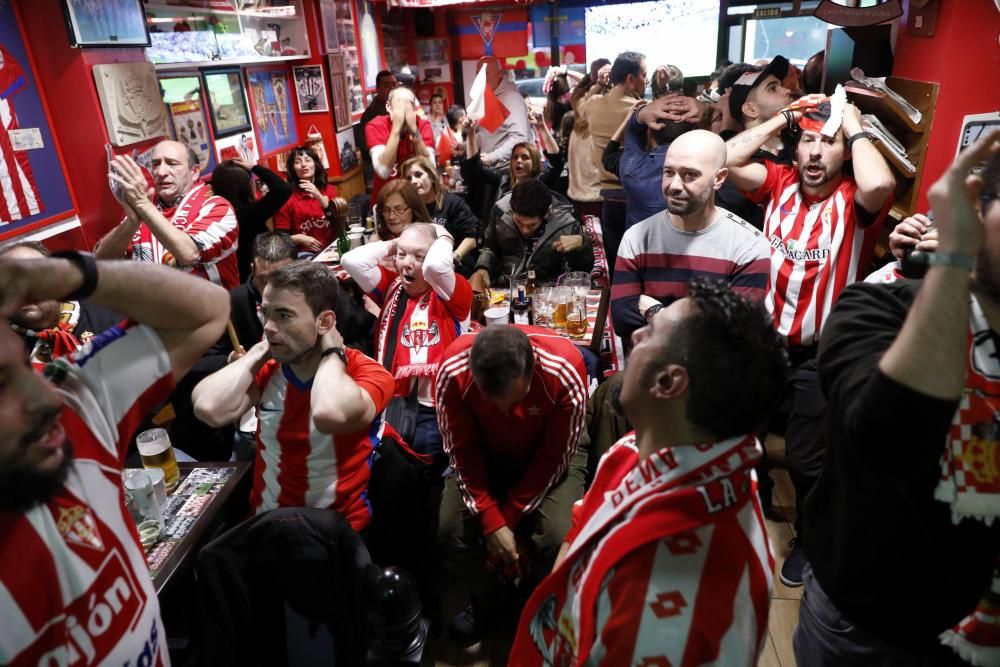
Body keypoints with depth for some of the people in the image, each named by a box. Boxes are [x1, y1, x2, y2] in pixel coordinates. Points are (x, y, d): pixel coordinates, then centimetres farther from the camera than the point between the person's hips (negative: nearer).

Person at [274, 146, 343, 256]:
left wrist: (319, 196, -12)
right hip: (306, 253, -2)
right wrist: (299, 238, -16)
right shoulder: (287, 197, 2)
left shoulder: (329, 190, 11)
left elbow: (340, 222, -5)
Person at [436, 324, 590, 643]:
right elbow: (462, 450, -15)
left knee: (558, 537, -22)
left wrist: (507, 519, -16)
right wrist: (491, 521, -20)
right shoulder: (453, 370, -30)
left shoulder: (566, 373, -34)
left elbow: (555, 458, -20)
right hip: (484, 450, 2)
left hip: (550, 451, -1)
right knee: (451, 528, -16)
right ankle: (488, 597, 17)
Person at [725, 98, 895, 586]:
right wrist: (785, 118, -9)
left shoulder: (854, 200, -13)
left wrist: (855, 127, -20)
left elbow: (880, 185, -36)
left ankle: (809, 539, 35)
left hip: (820, 353, -4)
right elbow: (728, 158, -12)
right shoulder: (780, 182, -2)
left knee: (806, 457, 7)